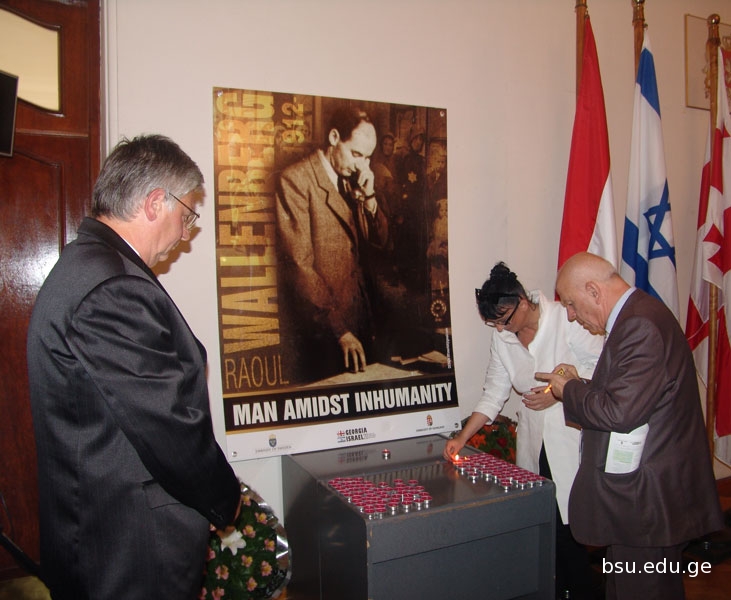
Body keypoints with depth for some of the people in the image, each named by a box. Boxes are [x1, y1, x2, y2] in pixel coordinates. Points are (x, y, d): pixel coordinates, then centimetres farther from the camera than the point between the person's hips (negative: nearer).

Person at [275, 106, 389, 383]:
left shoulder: (353, 180, 13)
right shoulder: (295, 179, -11)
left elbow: (380, 242, 13)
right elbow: (299, 263, -16)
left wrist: (369, 196, -5)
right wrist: (339, 329, -19)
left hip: (360, 316, 7)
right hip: (318, 329, -7)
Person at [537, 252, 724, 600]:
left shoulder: (641, 326, -22)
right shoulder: (638, 317, 11)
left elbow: (621, 411, -27)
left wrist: (569, 390, -11)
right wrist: (578, 385, 3)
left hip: (647, 499, -10)